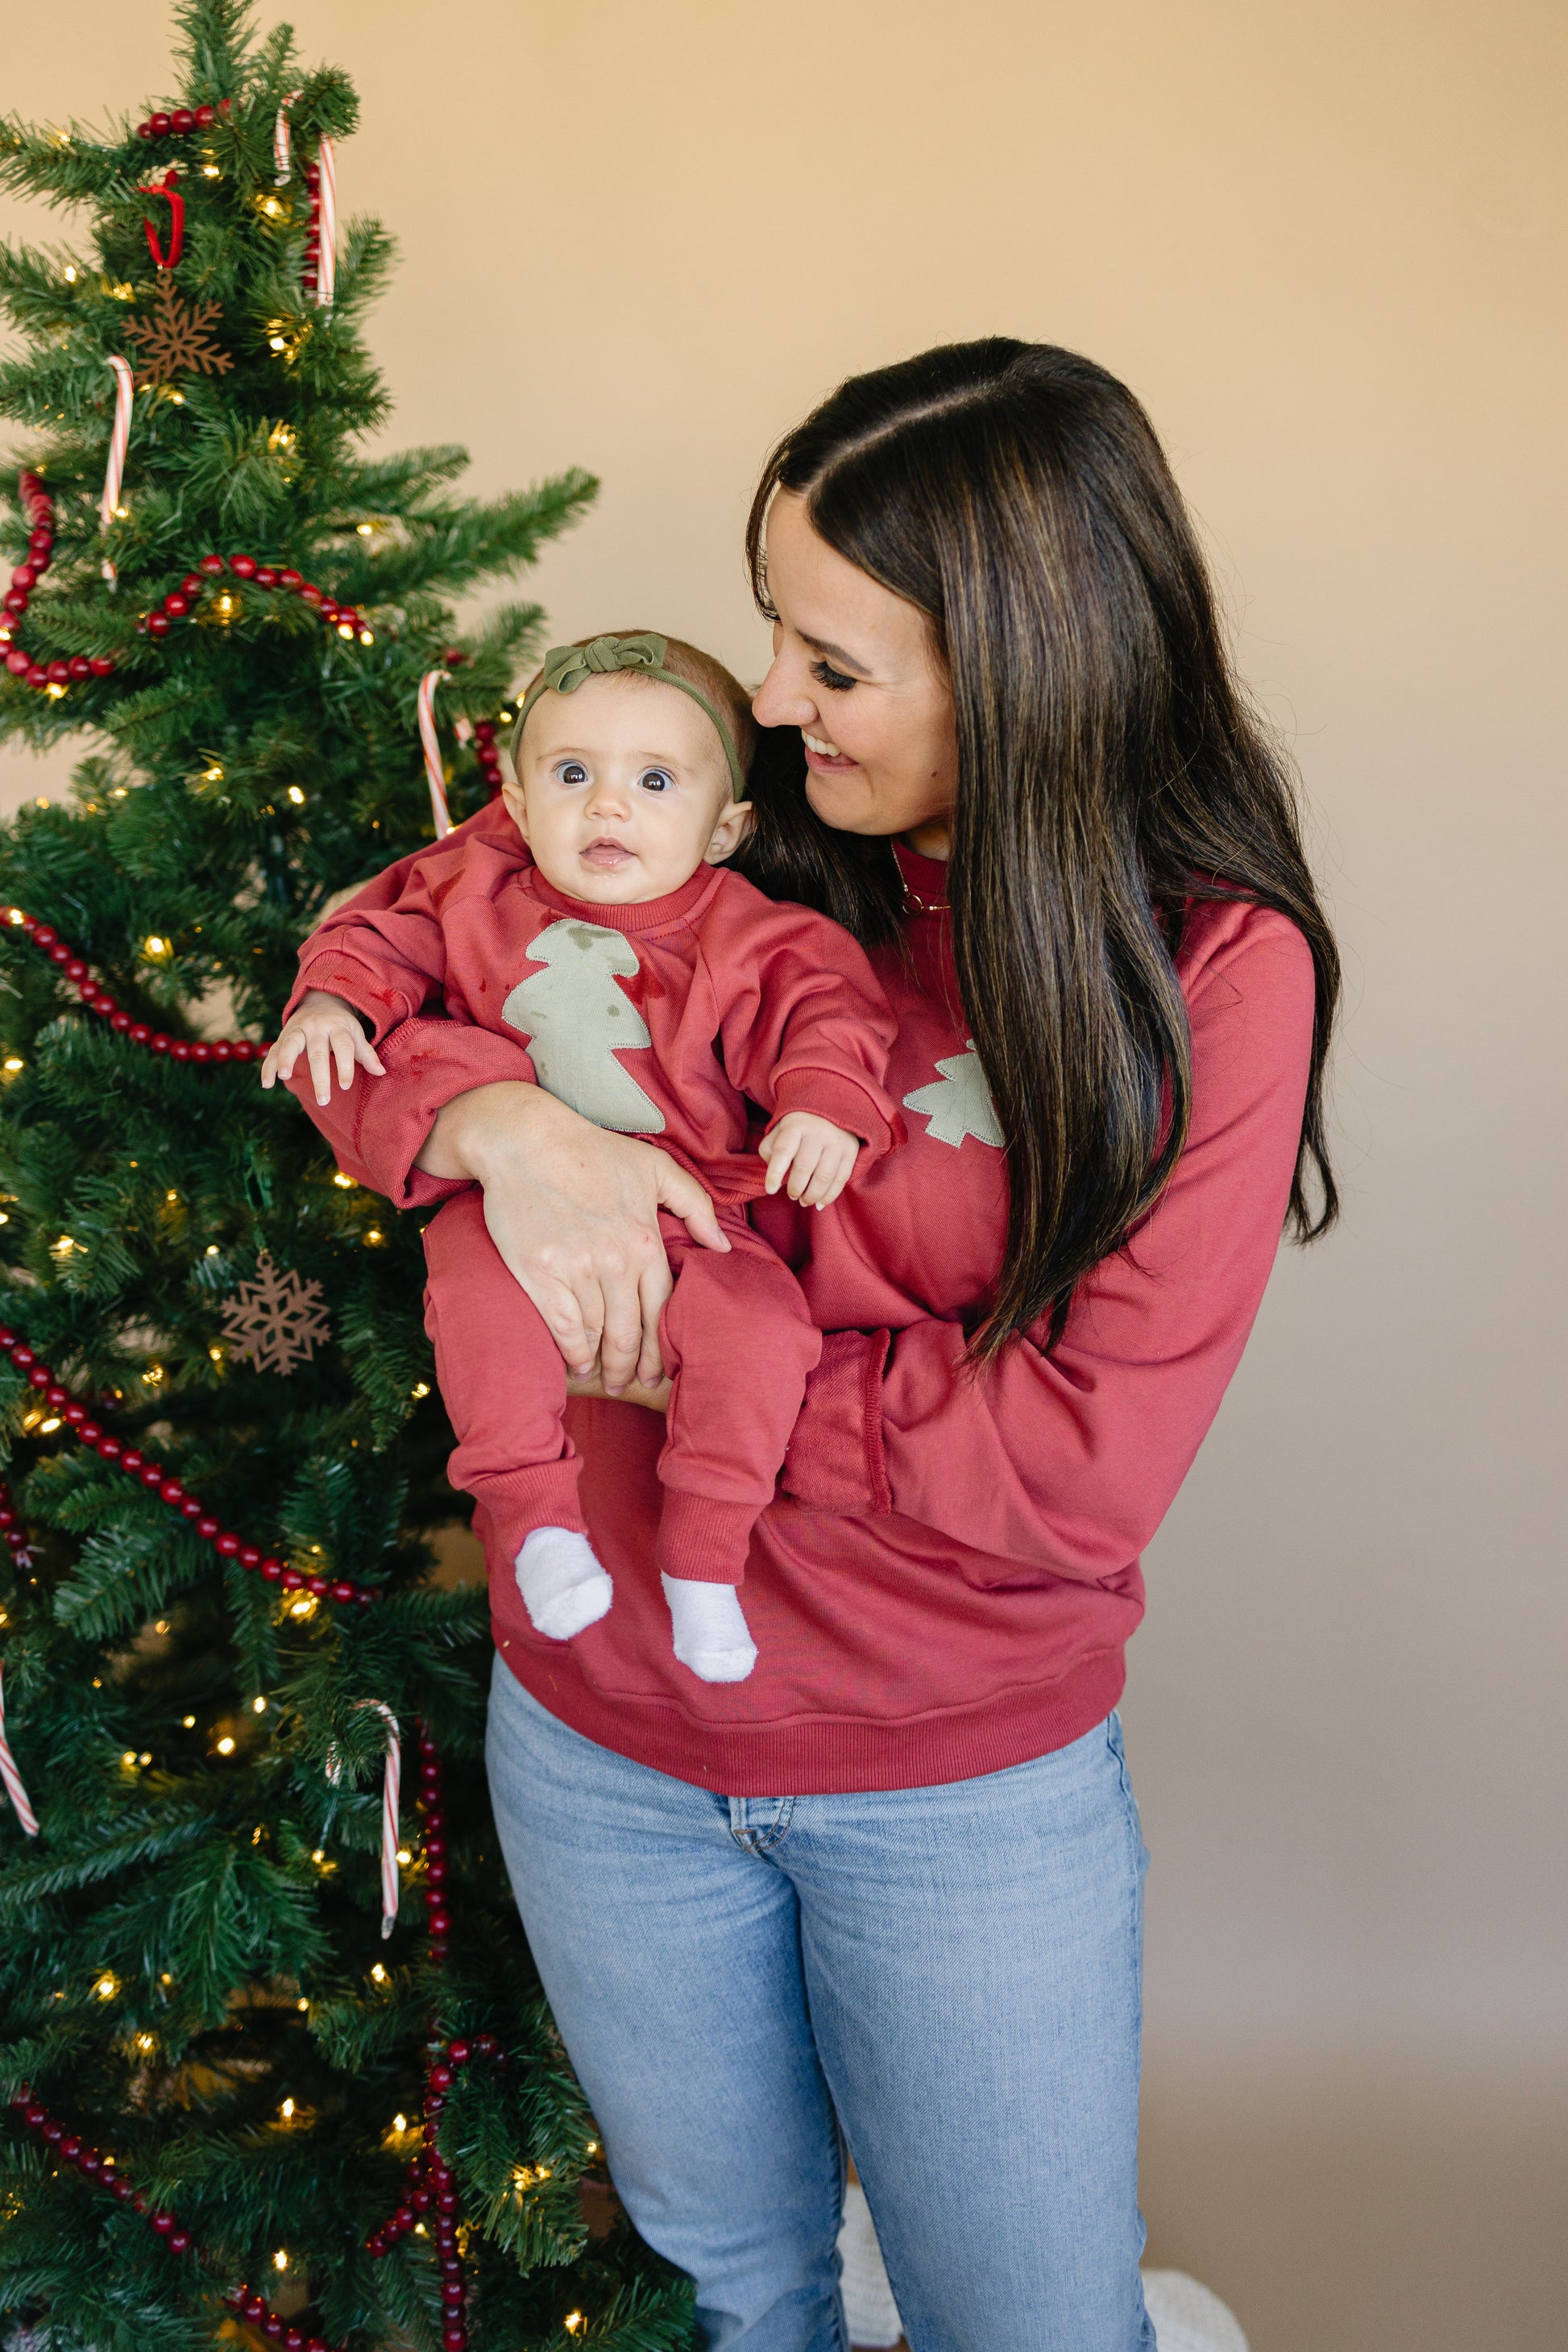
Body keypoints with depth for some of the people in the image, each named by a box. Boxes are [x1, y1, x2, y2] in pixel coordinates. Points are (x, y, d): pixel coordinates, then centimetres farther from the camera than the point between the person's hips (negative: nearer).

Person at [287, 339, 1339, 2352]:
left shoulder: (1212, 965, -15)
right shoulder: (735, 844, -6)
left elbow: (1086, 1459, -20)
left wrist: (704, 1365, -20)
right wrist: (499, 1122, -21)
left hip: (968, 1786, -2)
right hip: (601, 1735, 3)